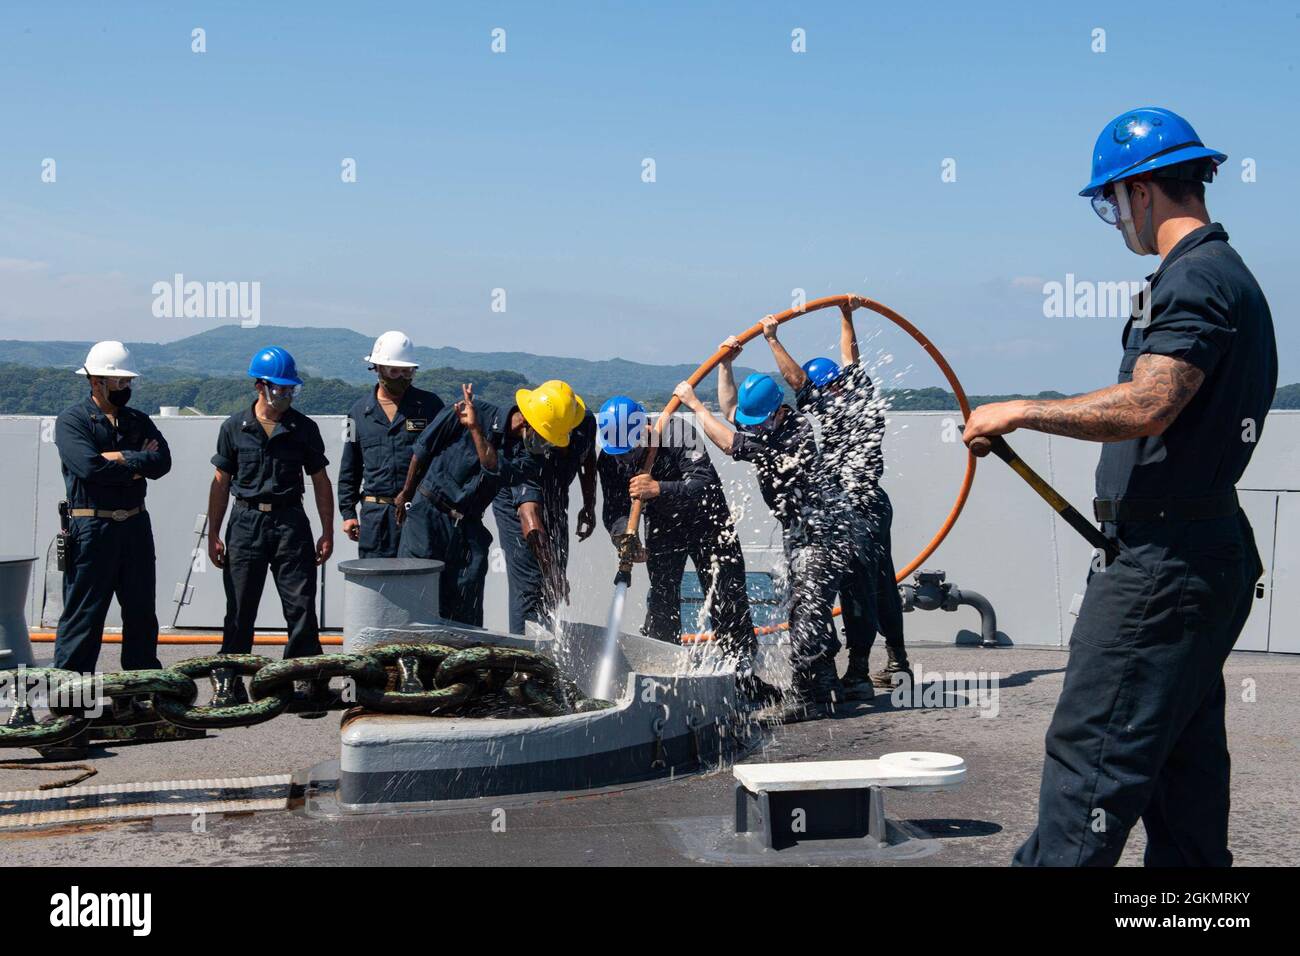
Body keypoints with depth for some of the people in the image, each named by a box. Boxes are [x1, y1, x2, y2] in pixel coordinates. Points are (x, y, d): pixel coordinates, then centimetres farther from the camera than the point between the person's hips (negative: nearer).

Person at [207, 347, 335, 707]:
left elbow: (320, 481, 8)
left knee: (301, 609, 0)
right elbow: (221, 483, 7)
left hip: (291, 522, 0)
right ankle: (228, 684, 13)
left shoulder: (304, 428, 4)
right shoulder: (234, 427, 3)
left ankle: (308, 681, 7)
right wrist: (213, 535, 4)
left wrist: (327, 533, 3)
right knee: (239, 611, 4)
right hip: (246, 522, 0)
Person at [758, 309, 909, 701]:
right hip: (876, 502, 9)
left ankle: (858, 673, -10)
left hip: (851, 508, -9)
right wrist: (847, 319, 37)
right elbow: (851, 360, 25)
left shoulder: (831, 411, -12)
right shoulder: (864, 398, 10)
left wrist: (773, 339, -7)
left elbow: (797, 379, -13)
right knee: (882, 584, 17)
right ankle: (896, 662, 27)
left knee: (856, 588, -10)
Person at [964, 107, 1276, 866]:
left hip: (1163, 566, -11)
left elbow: (1147, 407, -29)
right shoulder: (1229, 275, 18)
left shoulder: (1196, 278, -15)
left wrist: (1022, 412, -19)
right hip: (1208, 552, 11)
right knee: (1183, 758, 16)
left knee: (1093, 754, -8)